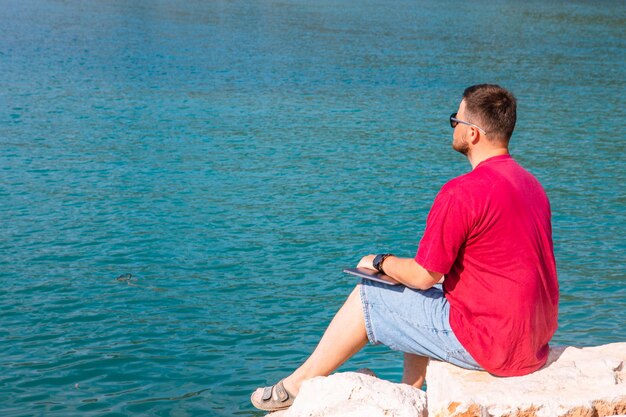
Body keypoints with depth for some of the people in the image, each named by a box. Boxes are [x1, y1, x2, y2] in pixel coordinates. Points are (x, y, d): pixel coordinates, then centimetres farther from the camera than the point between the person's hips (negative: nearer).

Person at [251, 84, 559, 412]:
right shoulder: (531, 184, 9)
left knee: (367, 296, 6)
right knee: (424, 299, 28)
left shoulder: (462, 192, -20)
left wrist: (379, 262, 5)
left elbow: (424, 276, -15)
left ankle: (299, 385, 23)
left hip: (487, 342, -9)